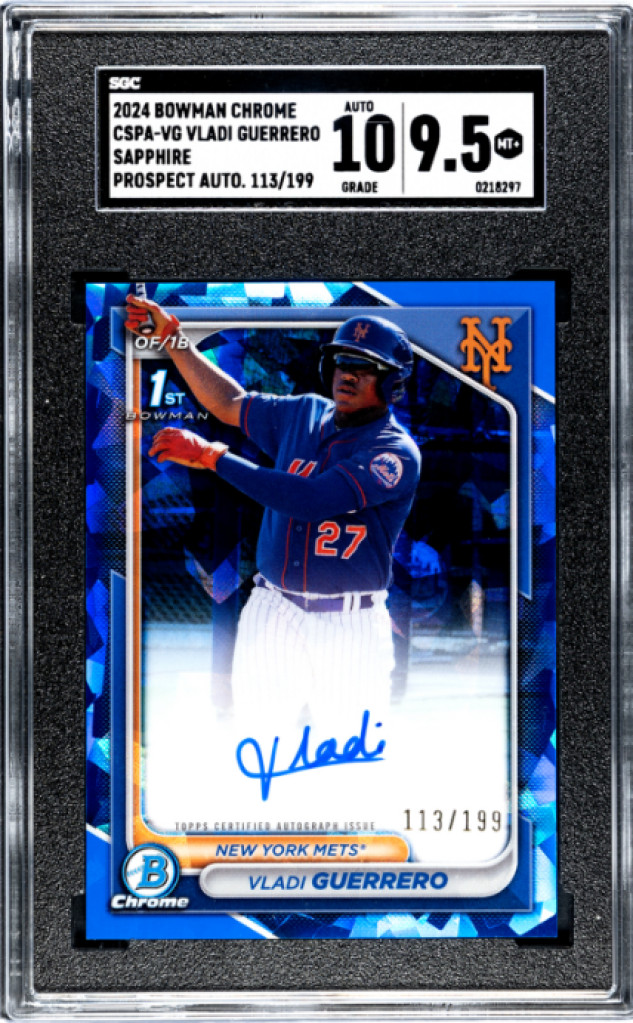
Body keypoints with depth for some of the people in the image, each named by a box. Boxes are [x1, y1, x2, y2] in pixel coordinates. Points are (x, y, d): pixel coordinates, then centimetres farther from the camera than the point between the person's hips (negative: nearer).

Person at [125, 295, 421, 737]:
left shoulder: (397, 452, -12)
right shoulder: (302, 415, 9)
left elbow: (309, 500, -23)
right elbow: (230, 402, 24)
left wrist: (211, 455, -20)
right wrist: (171, 335, 19)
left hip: (350, 627, -5)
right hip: (271, 614, 5)